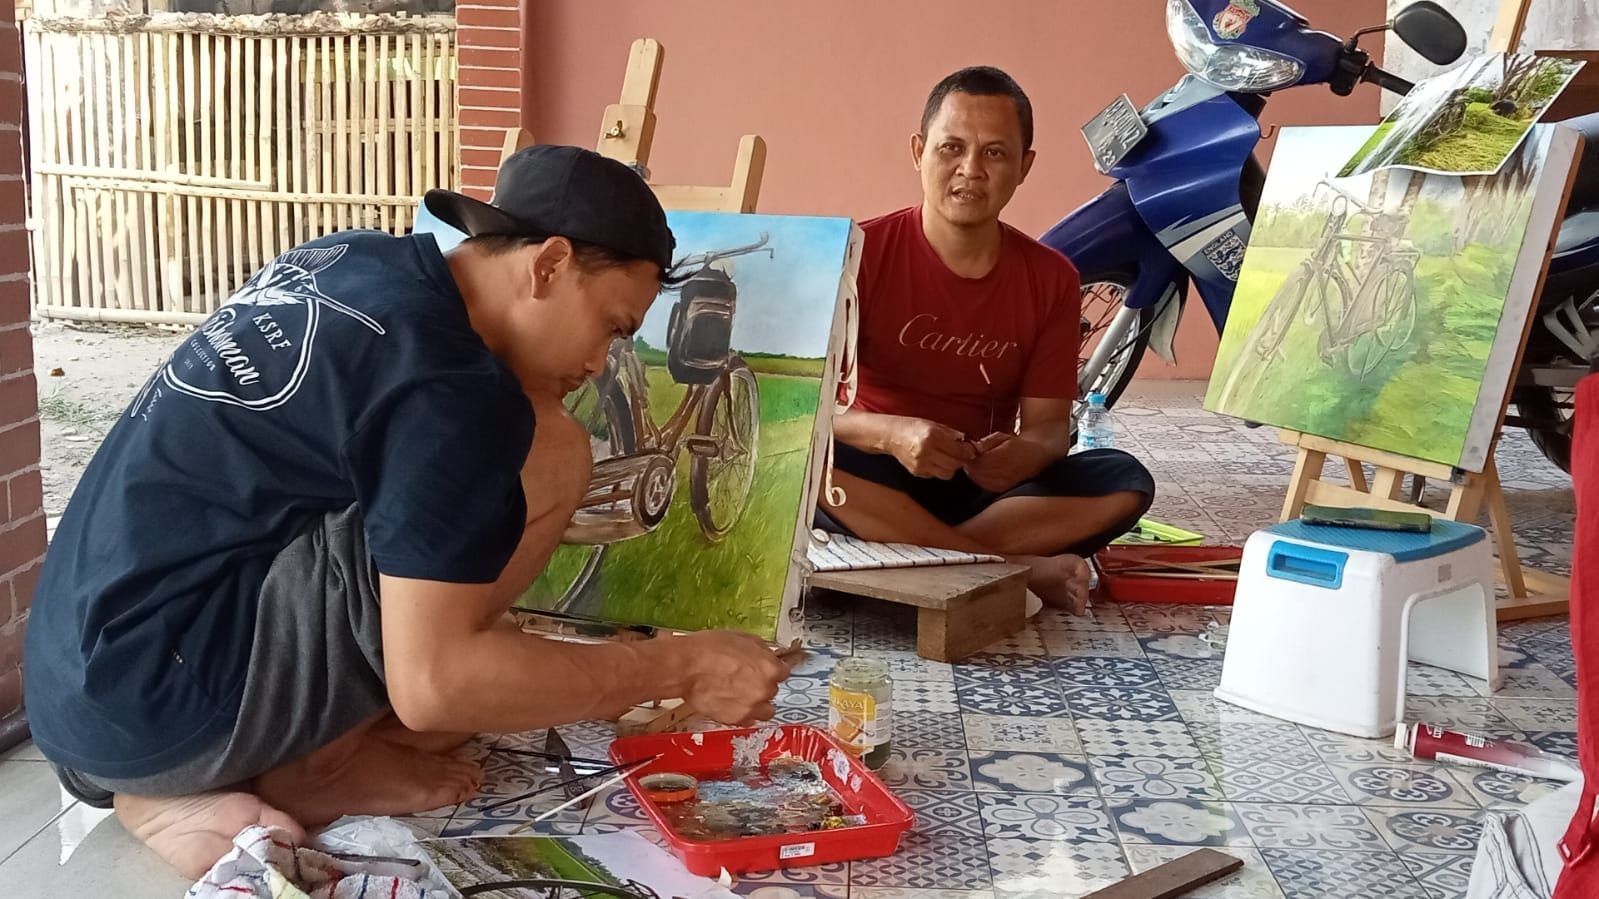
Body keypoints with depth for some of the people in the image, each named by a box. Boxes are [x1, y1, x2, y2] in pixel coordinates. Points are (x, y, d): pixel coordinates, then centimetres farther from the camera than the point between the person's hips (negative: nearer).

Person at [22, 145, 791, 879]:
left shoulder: (354, 258, 8)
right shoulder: (451, 388, -18)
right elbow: (430, 684, -21)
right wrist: (681, 668, -13)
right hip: (154, 702, -9)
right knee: (545, 454, -13)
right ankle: (315, 763, -1)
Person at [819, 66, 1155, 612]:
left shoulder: (1051, 279, 0)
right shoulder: (862, 254, -8)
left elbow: (1049, 424, -3)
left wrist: (1025, 454, -29)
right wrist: (892, 434, -36)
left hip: (984, 487, 3)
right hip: (880, 481, -2)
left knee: (1125, 483, -21)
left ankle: (897, 554, -27)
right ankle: (1017, 571, -28)